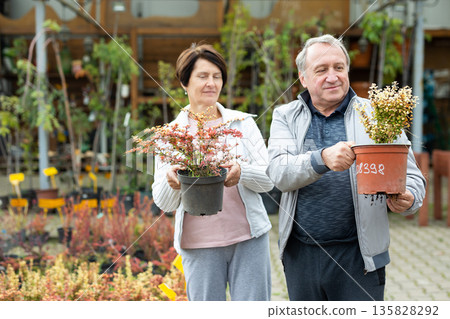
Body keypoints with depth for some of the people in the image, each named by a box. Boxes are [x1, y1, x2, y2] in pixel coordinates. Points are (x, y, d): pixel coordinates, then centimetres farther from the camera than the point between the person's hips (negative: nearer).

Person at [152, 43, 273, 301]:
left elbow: (269, 179, 4)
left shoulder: (243, 123, 8)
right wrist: (171, 183, -19)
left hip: (249, 237, 0)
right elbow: (163, 202, 4)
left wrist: (242, 172, -18)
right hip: (199, 244, 0)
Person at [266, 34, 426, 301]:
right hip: (301, 255, 2)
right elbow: (279, 173, -10)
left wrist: (407, 199, -22)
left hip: (357, 256, -1)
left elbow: (410, 174, 2)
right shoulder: (286, 117, 5)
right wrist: (322, 159, -30)